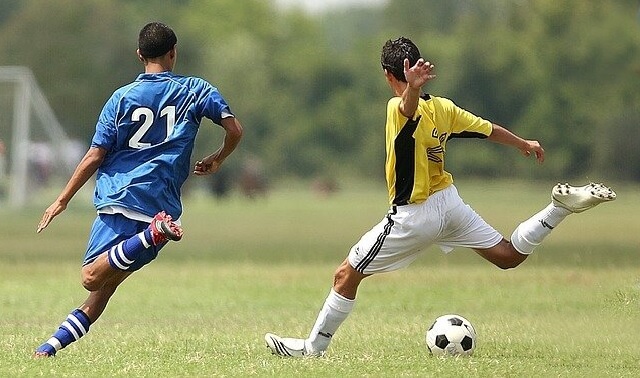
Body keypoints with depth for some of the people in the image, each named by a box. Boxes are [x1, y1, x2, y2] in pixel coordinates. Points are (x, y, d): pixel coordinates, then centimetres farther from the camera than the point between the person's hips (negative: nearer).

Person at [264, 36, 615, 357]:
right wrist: (524, 144, 29)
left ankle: (314, 346, 7)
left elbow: (411, 107, -45)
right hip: (449, 203, 6)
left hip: (412, 217, -6)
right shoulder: (443, 107, 0)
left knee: (346, 276, 3)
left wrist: (412, 89, -69)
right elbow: (490, 130, 11)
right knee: (508, 256, 17)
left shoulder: (399, 109, -20)